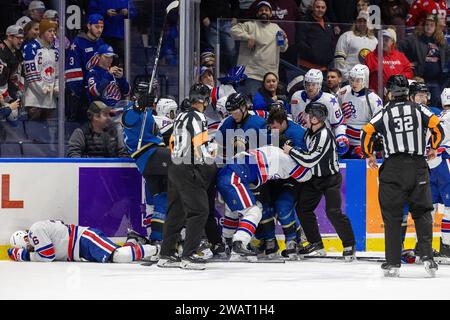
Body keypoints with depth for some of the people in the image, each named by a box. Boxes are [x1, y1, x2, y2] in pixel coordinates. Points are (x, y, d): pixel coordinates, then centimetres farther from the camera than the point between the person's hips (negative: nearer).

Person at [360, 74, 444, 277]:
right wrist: (433, 149, 16)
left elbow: (366, 133, -5)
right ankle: (426, 255, -5)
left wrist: (369, 156, 10)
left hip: (393, 169, -1)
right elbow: (437, 127, -2)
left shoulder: (384, 113, 3)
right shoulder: (419, 110, 6)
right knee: (422, 212, 10)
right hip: (418, 167, 1)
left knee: (392, 215, 5)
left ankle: (393, 263, 3)